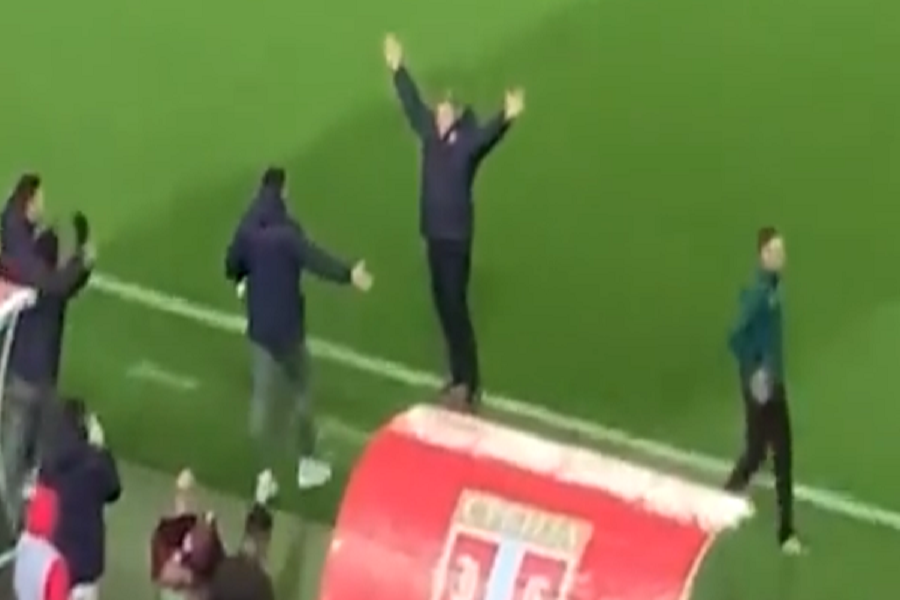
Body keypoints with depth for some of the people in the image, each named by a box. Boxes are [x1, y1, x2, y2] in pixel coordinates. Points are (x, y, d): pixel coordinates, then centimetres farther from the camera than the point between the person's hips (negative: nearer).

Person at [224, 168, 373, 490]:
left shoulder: (247, 230, 0)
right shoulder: (287, 231, -19)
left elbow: (232, 266, 13)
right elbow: (313, 258, -33)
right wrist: (348, 273, -43)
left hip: (259, 325, 5)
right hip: (287, 325, -5)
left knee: (262, 396, 7)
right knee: (300, 390, 13)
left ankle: (265, 473, 8)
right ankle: (307, 464, 23)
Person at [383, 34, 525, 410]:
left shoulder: (467, 142, -15)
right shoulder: (431, 134, 3)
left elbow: (488, 136, -35)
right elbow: (413, 106, 18)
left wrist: (507, 118, -56)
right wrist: (398, 70, 27)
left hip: (456, 235, -7)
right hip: (434, 232, 7)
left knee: (456, 307, -6)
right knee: (442, 303, 13)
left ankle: (472, 383, 1)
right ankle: (458, 374, 25)